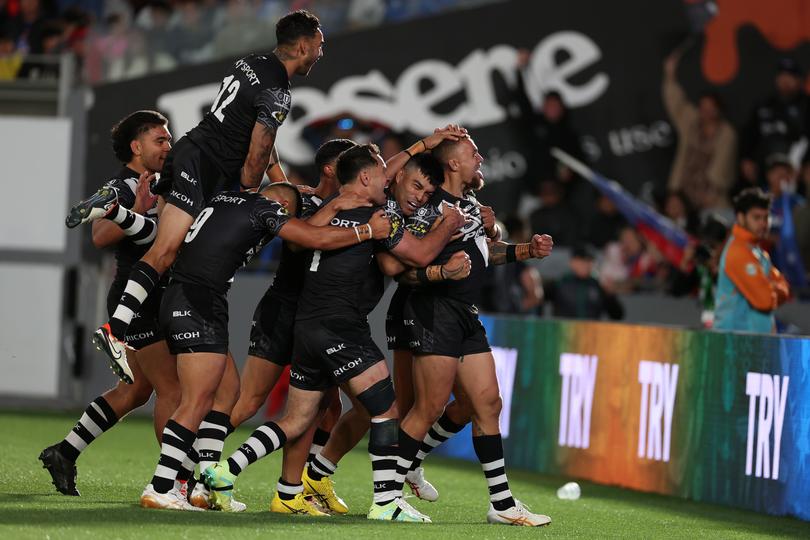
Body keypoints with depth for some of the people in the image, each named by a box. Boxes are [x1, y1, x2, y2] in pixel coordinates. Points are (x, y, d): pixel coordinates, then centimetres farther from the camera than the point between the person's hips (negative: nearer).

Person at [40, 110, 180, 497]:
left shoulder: (158, 186, 15)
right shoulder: (119, 188, -12)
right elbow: (100, 237, -29)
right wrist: (137, 211, -42)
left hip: (154, 302, 10)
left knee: (137, 389, 15)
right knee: (170, 389, -10)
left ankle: (64, 453, 21)